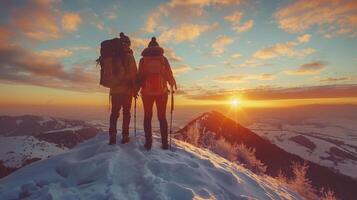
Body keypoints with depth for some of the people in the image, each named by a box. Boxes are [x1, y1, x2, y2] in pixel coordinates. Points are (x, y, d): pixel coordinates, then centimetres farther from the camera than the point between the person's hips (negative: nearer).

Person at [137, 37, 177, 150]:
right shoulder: (163, 59, 7)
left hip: (147, 91, 0)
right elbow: (169, 74, 6)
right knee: (162, 117, 5)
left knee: (147, 117, 7)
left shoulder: (143, 60, 6)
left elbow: (140, 76, 3)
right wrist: (172, 85, 23)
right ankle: (164, 143, 4)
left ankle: (148, 142, 4)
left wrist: (136, 89, 13)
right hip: (161, 91, 0)